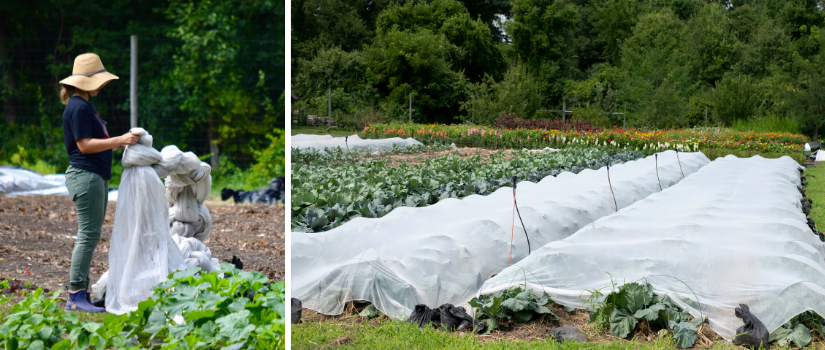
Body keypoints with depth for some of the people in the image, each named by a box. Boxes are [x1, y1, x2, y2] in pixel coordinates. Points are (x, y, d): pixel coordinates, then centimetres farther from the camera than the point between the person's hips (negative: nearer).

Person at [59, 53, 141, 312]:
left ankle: (81, 295, 15)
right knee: (89, 235, -10)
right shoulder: (78, 108, -13)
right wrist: (118, 141, -21)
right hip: (85, 175, -11)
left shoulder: (85, 106, 19)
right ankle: (75, 296, -7)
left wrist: (119, 144, 16)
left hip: (95, 176, 11)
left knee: (90, 235, 11)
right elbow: (84, 145, -19)